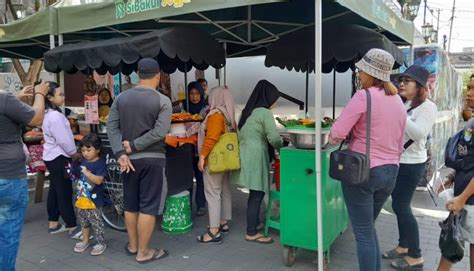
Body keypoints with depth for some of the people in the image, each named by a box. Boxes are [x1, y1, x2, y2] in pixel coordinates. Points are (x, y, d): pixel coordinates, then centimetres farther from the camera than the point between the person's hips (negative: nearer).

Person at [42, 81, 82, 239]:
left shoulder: (49, 113, 10)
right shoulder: (55, 116, -22)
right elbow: (63, 140, -22)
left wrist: (71, 153, 14)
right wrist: (74, 153, -7)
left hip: (52, 156, 10)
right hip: (59, 158, -10)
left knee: (54, 191, 16)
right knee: (65, 192, -4)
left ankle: (53, 224, 26)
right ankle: (73, 228, 3)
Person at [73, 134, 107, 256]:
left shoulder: (100, 163, -15)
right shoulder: (83, 161, 6)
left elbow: (99, 180, -25)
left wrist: (86, 173, -31)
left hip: (94, 199, -7)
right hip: (81, 198, 7)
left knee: (96, 222, 2)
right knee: (83, 222, 19)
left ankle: (101, 243, 15)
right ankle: (85, 241, 34)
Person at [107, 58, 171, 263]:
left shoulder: (121, 98, 5)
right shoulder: (163, 101, -9)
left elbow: (111, 127, -2)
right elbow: (160, 131, -19)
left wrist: (120, 153, -9)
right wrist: (134, 145, -15)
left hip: (130, 159, 5)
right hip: (152, 158, -5)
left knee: (130, 204, 16)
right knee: (148, 206, 2)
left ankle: (132, 245, 29)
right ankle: (143, 252, 10)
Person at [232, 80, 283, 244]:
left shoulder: (248, 111, 16)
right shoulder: (264, 112, -10)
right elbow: (273, 138, -18)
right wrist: (281, 146, 4)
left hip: (246, 155, 9)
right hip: (255, 157, -9)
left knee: (256, 193, 18)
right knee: (257, 194, -2)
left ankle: (255, 223, 30)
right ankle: (251, 233, 5)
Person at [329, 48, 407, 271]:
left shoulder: (363, 96, -14)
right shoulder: (398, 101, 9)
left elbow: (337, 133, -17)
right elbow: (399, 145, 14)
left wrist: (331, 138, 4)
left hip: (362, 172, -7)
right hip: (390, 172, 8)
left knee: (363, 234, 4)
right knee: (368, 228, 23)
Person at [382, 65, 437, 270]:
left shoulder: (427, 107, -11)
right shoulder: (401, 104, 10)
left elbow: (419, 134, -23)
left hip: (411, 164, -7)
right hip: (397, 161, 7)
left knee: (401, 207, -4)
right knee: (399, 206, 14)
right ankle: (404, 246, 30)